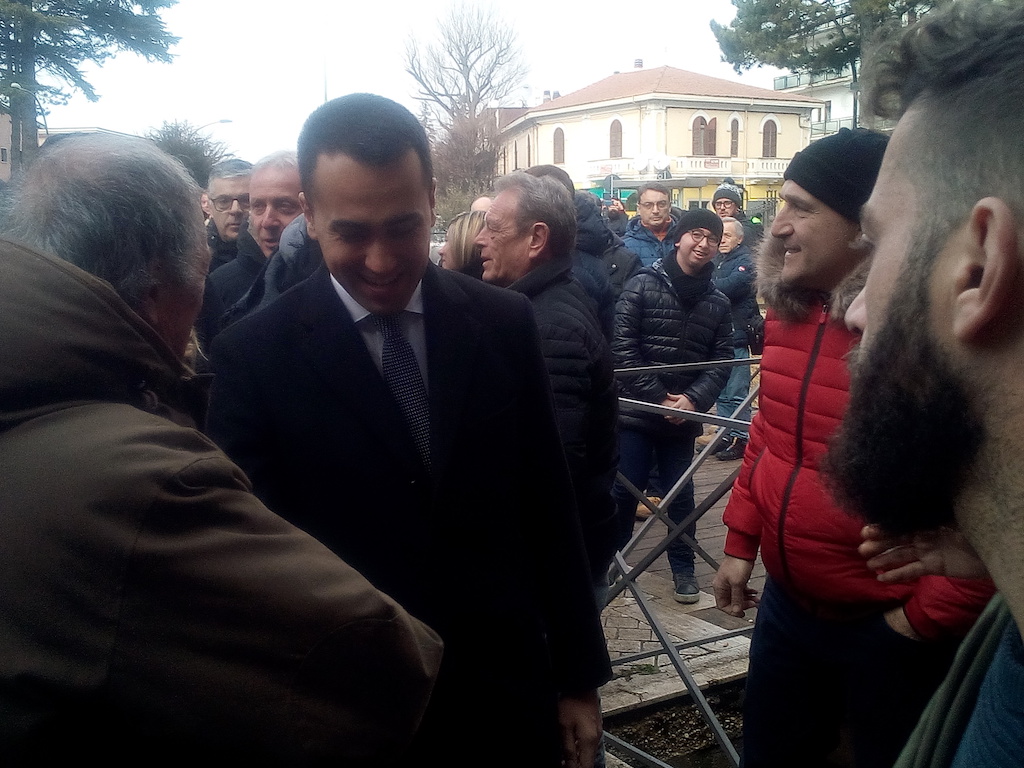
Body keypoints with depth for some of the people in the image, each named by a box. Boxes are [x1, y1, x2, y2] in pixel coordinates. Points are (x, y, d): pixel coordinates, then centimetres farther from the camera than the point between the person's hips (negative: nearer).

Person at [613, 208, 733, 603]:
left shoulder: (717, 302, 6)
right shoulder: (643, 285, -6)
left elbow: (721, 361, 2)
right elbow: (622, 348, -11)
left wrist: (693, 400, -15)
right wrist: (659, 397, -14)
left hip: (683, 415, 3)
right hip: (636, 409, -3)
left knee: (681, 494, 11)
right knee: (623, 490, 4)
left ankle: (683, 569, 25)